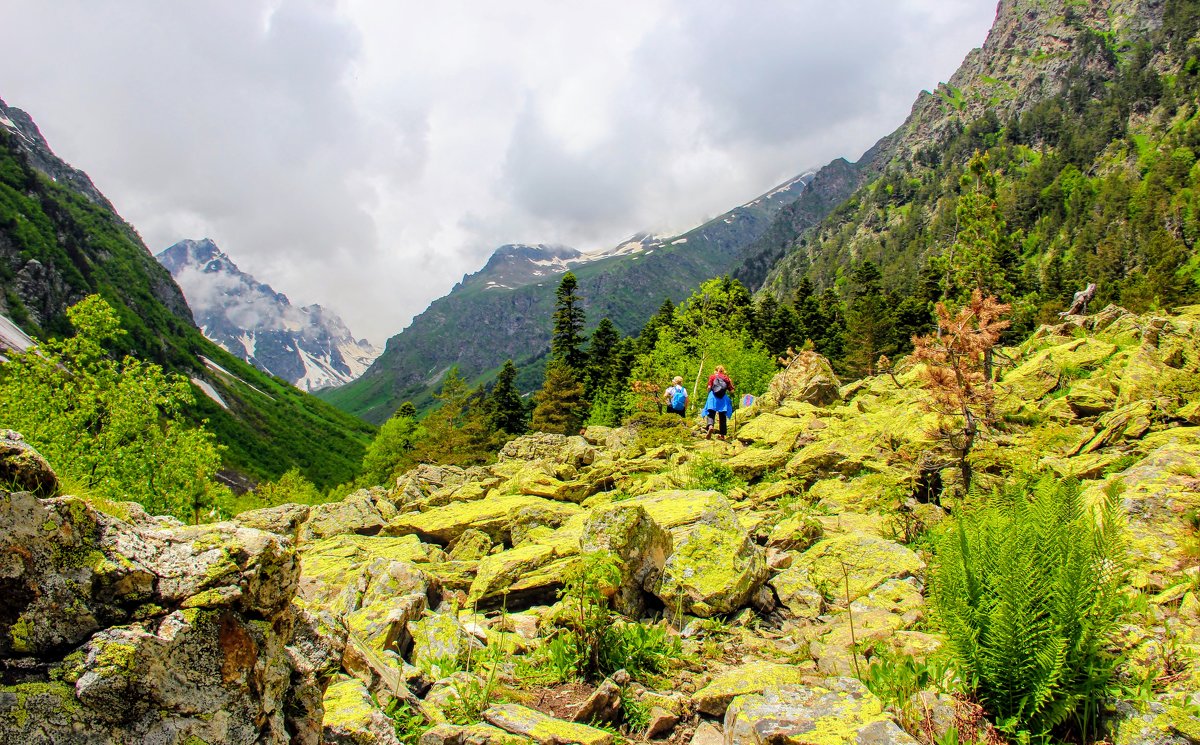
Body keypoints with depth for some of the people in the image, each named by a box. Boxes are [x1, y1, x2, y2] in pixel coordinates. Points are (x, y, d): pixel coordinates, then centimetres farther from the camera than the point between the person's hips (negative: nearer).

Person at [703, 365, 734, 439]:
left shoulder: (712, 376, 8)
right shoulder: (726, 378, 12)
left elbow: (709, 387, -3)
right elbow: (731, 391, 5)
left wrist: (709, 394, 16)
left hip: (713, 397, -2)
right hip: (723, 398, 2)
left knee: (711, 414, -7)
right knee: (722, 416, 9)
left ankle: (710, 426, -38)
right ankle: (722, 434, 10)